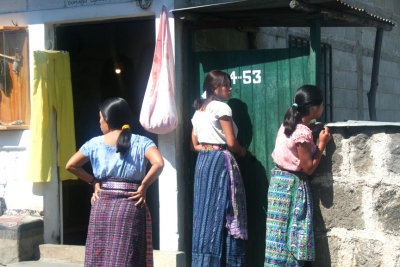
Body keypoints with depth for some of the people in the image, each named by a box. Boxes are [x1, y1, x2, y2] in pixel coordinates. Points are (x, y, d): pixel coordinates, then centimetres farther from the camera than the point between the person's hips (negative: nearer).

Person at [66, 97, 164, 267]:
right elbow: (158, 163, -17)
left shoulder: (95, 143, 4)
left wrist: (94, 182, 10)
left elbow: (71, 165, 5)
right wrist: (143, 187, -8)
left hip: (101, 205, 2)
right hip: (130, 207, -2)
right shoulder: (141, 143, -1)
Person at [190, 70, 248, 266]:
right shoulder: (222, 108, -7)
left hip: (202, 161, 8)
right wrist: (241, 151, 7)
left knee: (204, 211, 7)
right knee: (222, 212, -6)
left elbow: (194, 145, 17)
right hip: (221, 161, -8)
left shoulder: (198, 111, 16)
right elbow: (231, 142, -11)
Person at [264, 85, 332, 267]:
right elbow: (309, 168, -15)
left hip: (279, 179, 8)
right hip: (293, 185, -8)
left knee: (279, 235, 11)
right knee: (291, 235, -2)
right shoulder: (303, 133, -20)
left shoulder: (287, 124, 6)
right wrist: (322, 144, -8)